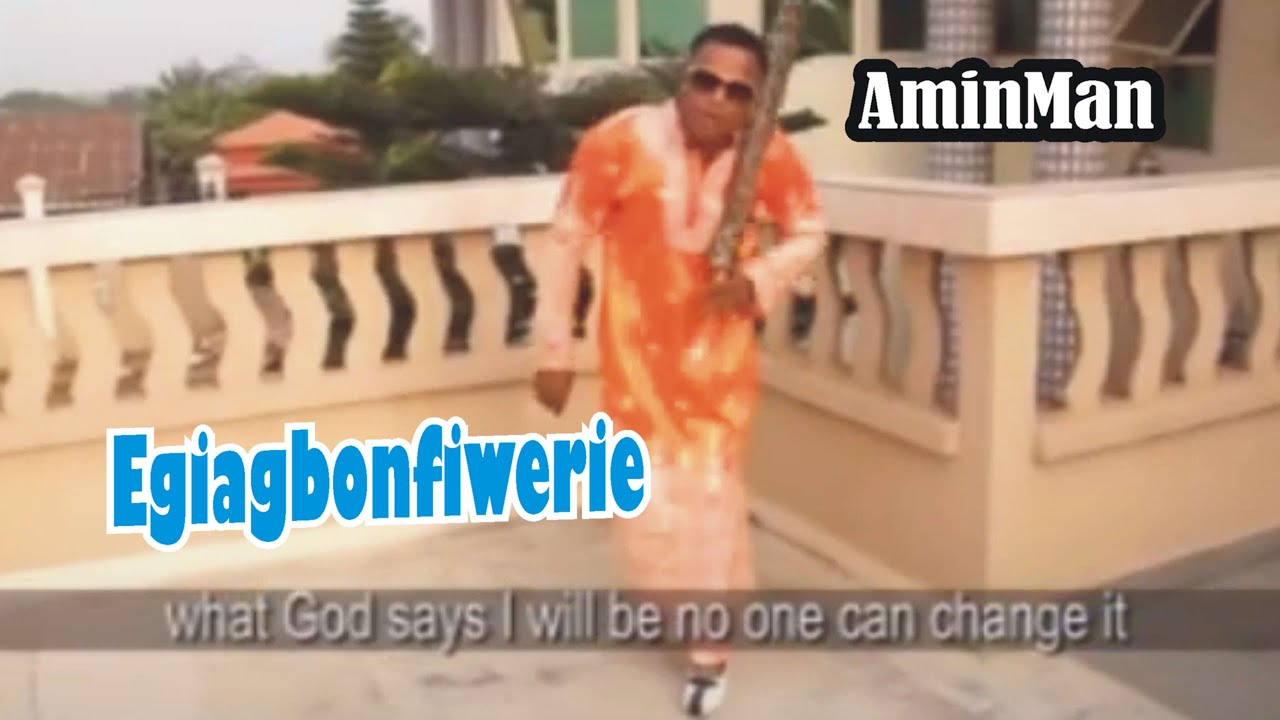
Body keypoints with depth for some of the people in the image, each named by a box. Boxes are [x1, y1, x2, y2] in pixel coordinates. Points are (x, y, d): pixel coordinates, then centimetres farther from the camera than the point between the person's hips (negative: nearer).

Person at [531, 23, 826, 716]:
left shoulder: (772, 156, -17)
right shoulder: (619, 142, -23)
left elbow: (808, 234, 2)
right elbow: (567, 240, -12)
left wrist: (758, 280, -19)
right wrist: (555, 350, -7)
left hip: (719, 355, 0)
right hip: (637, 351, 0)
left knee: (711, 495, 5)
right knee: (649, 495, 13)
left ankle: (710, 649, 26)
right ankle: (672, 594, 45)